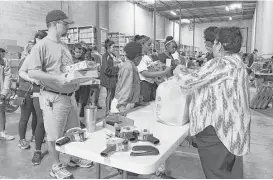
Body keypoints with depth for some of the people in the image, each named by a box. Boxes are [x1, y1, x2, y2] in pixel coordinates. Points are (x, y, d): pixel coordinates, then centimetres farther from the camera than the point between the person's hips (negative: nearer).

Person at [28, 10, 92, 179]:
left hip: (70, 95, 8)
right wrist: (58, 78, -25)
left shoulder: (64, 46, 13)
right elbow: (32, 72, -17)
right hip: (54, 98, -7)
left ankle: (74, 158, 37)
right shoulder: (41, 46, -11)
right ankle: (56, 166, 25)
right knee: (54, 135, 6)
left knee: (74, 131, 18)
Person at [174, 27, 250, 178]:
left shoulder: (221, 64, -19)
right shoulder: (238, 62, 12)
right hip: (233, 128, 10)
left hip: (216, 128, -10)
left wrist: (179, 74, 1)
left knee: (216, 173, 5)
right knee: (232, 172, 20)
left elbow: (191, 81, -19)